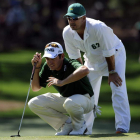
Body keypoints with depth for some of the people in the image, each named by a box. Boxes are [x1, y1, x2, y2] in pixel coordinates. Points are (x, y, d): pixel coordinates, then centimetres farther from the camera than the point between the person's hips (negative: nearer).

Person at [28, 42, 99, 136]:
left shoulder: (70, 65, -30)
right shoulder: (47, 67, -10)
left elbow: (85, 70, -55)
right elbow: (35, 88, -2)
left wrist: (62, 82, -52)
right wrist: (37, 67, -16)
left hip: (85, 98, -7)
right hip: (64, 98, 7)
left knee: (70, 103, -42)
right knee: (34, 104, -9)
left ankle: (80, 125, -7)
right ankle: (67, 124, 2)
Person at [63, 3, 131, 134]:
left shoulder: (98, 28, -37)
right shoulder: (67, 33, -21)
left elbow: (109, 52, -26)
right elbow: (75, 57, -5)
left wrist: (112, 72, -19)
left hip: (115, 54, -5)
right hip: (92, 58, 5)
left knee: (117, 88, -19)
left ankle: (122, 128, -19)